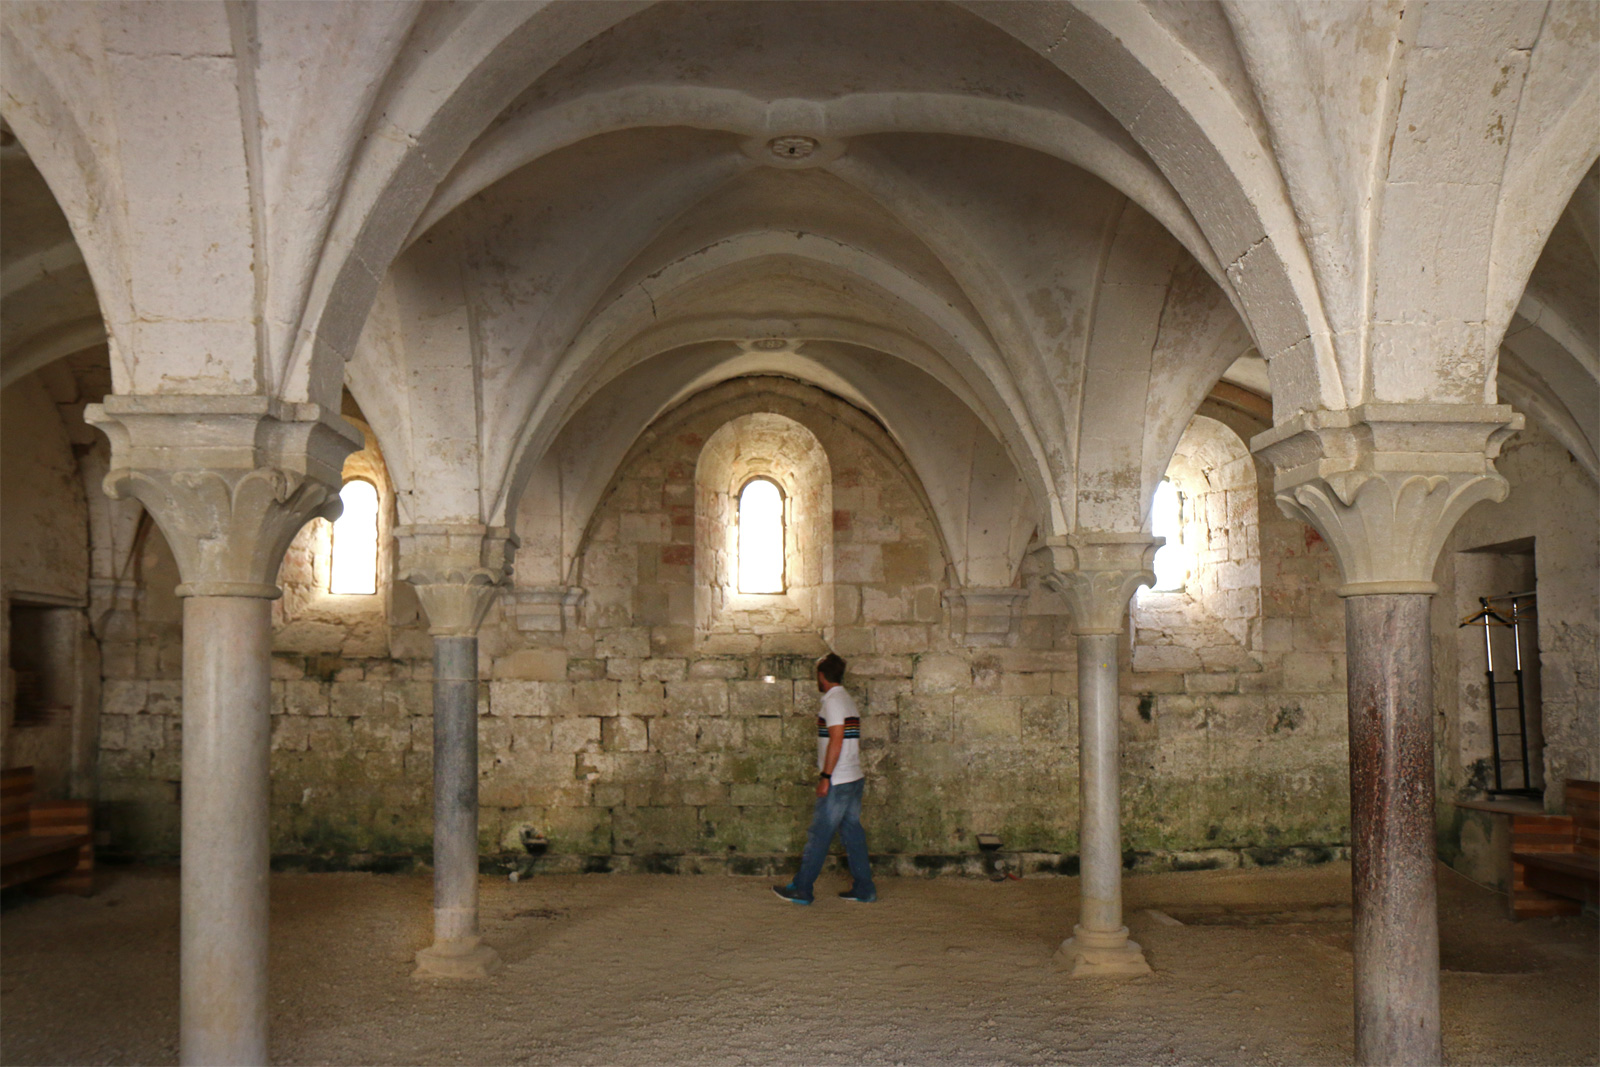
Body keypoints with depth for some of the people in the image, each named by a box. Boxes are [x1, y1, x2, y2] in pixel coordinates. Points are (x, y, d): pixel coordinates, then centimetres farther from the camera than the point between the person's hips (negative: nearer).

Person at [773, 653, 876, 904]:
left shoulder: (833, 701, -14)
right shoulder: (847, 699, 14)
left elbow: (836, 740, -20)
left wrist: (825, 776, -18)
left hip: (837, 782, -9)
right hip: (854, 778, 9)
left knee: (819, 836, -1)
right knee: (852, 832, 11)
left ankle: (801, 890, 6)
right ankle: (863, 889, 13)